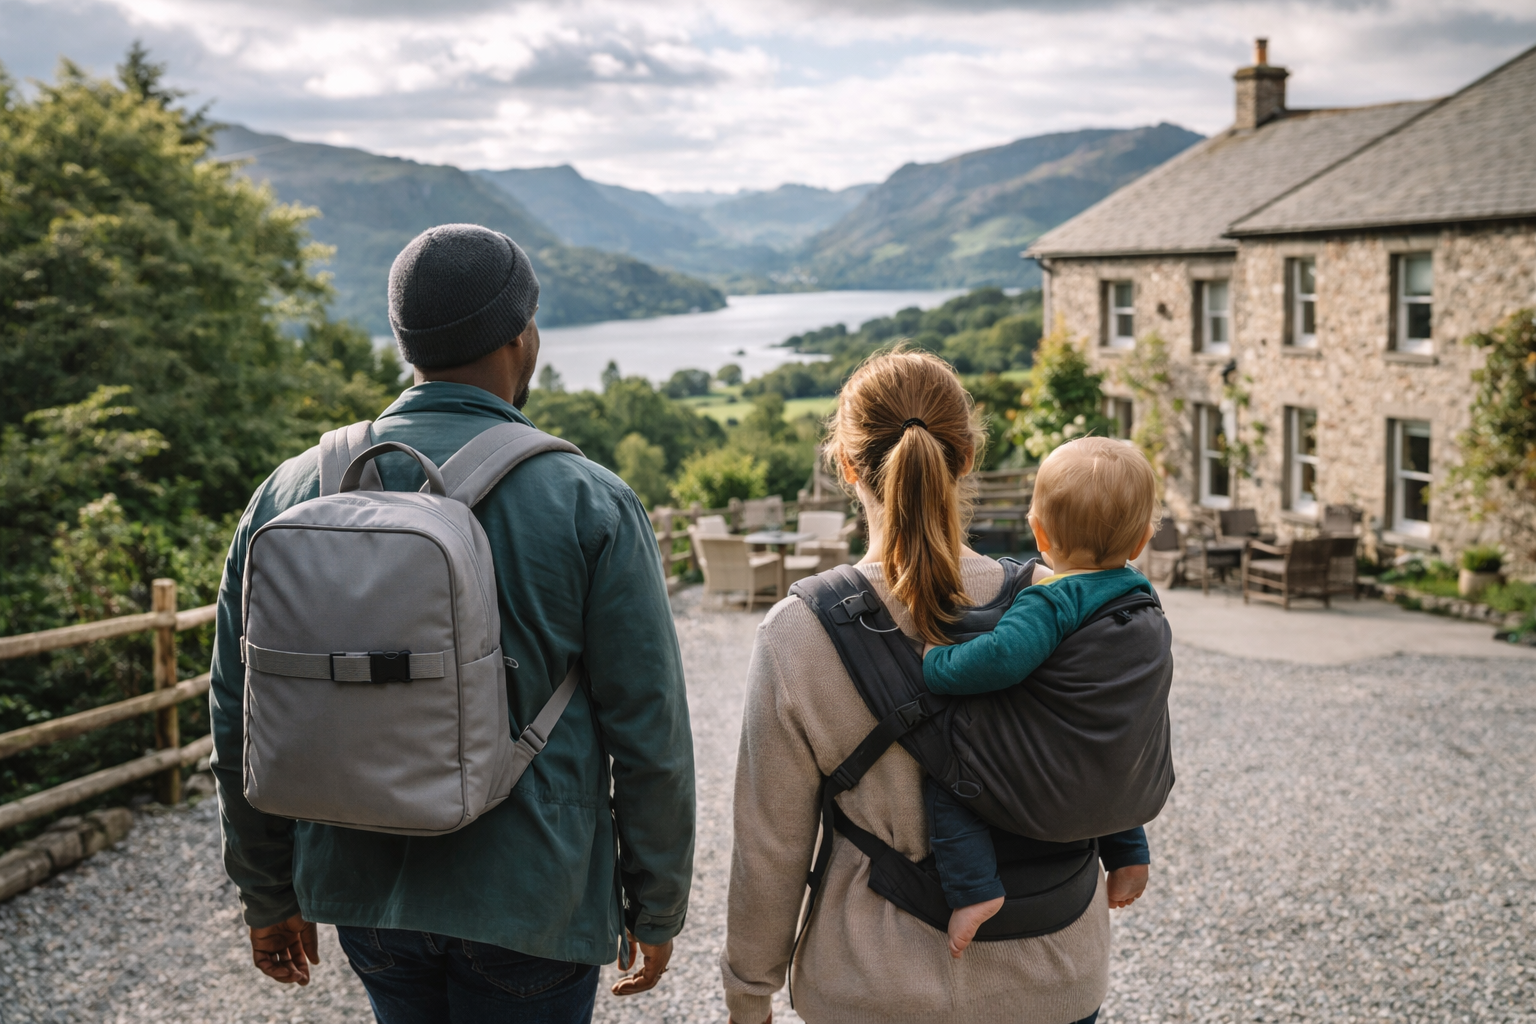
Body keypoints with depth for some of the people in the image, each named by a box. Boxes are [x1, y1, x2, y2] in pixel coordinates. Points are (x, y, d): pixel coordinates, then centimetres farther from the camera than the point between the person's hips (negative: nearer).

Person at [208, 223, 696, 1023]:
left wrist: (269, 894, 15)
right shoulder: (589, 504, -12)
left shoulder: (291, 493, -2)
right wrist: (656, 909, 3)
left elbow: (239, 720, 4)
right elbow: (648, 732, -9)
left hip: (364, 893, 4)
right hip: (530, 899, -4)